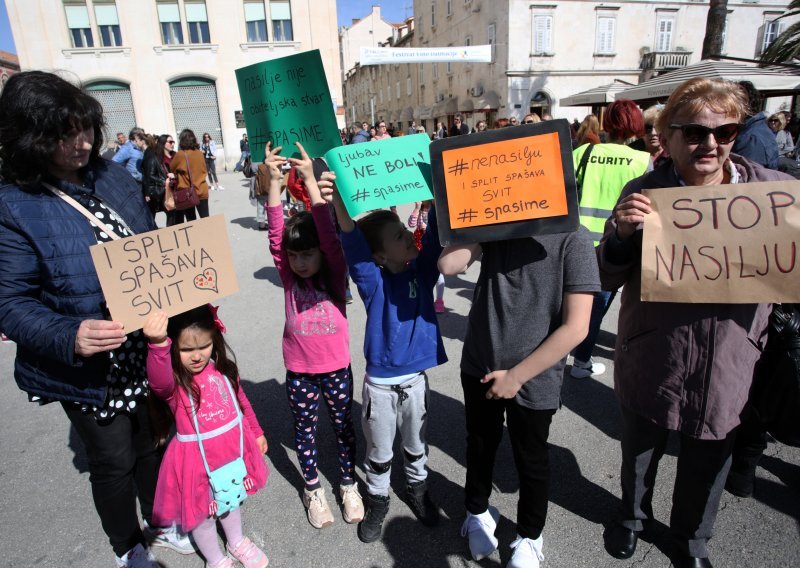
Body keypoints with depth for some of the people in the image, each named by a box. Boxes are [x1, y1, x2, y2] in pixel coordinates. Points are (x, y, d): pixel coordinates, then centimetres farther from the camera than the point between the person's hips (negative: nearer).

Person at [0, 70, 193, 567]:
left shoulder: (114, 176, -1)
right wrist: (70, 336, -33)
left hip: (148, 352, 5)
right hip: (89, 371, -4)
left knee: (154, 444, 22)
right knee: (113, 461, 17)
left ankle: (159, 523, 50)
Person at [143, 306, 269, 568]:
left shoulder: (222, 367, -8)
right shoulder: (172, 381, -23)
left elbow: (241, 400, 6)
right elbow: (159, 381, -49)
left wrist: (256, 432, 14)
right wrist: (158, 344, -68)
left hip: (233, 445, 4)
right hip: (198, 456, -4)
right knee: (203, 512, 18)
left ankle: (237, 542, 56)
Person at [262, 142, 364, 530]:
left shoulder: (336, 273, -10)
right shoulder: (289, 276, -6)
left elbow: (329, 234, -24)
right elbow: (275, 234, -16)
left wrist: (310, 182, -30)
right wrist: (274, 182, -25)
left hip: (336, 369, -1)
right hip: (299, 371, 1)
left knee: (344, 428, 16)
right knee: (305, 430, 17)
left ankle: (348, 484, 39)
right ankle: (313, 489, 39)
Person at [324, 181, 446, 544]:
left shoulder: (423, 269, -7)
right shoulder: (373, 282, -16)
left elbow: (437, 230, -20)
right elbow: (355, 247, -34)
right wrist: (340, 205, -51)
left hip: (415, 378, 3)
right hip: (380, 383, -2)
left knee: (416, 445, 25)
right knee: (379, 452, 19)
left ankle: (417, 489, 51)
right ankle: (377, 500, 44)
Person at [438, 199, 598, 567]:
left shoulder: (573, 238, -16)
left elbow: (575, 327, -18)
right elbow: (448, 264, -18)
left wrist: (516, 376, -15)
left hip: (533, 379, -3)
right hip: (479, 367, 3)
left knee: (530, 460, 18)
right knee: (480, 446, 22)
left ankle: (529, 536, 45)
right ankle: (478, 511, 51)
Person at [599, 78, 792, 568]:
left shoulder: (776, 190, -4)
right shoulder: (645, 192, -8)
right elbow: (609, 278, -6)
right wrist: (622, 233, -25)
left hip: (727, 364, 2)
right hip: (651, 359, -1)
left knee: (708, 464, 21)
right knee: (641, 450, 20)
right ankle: (634, 514, 51)